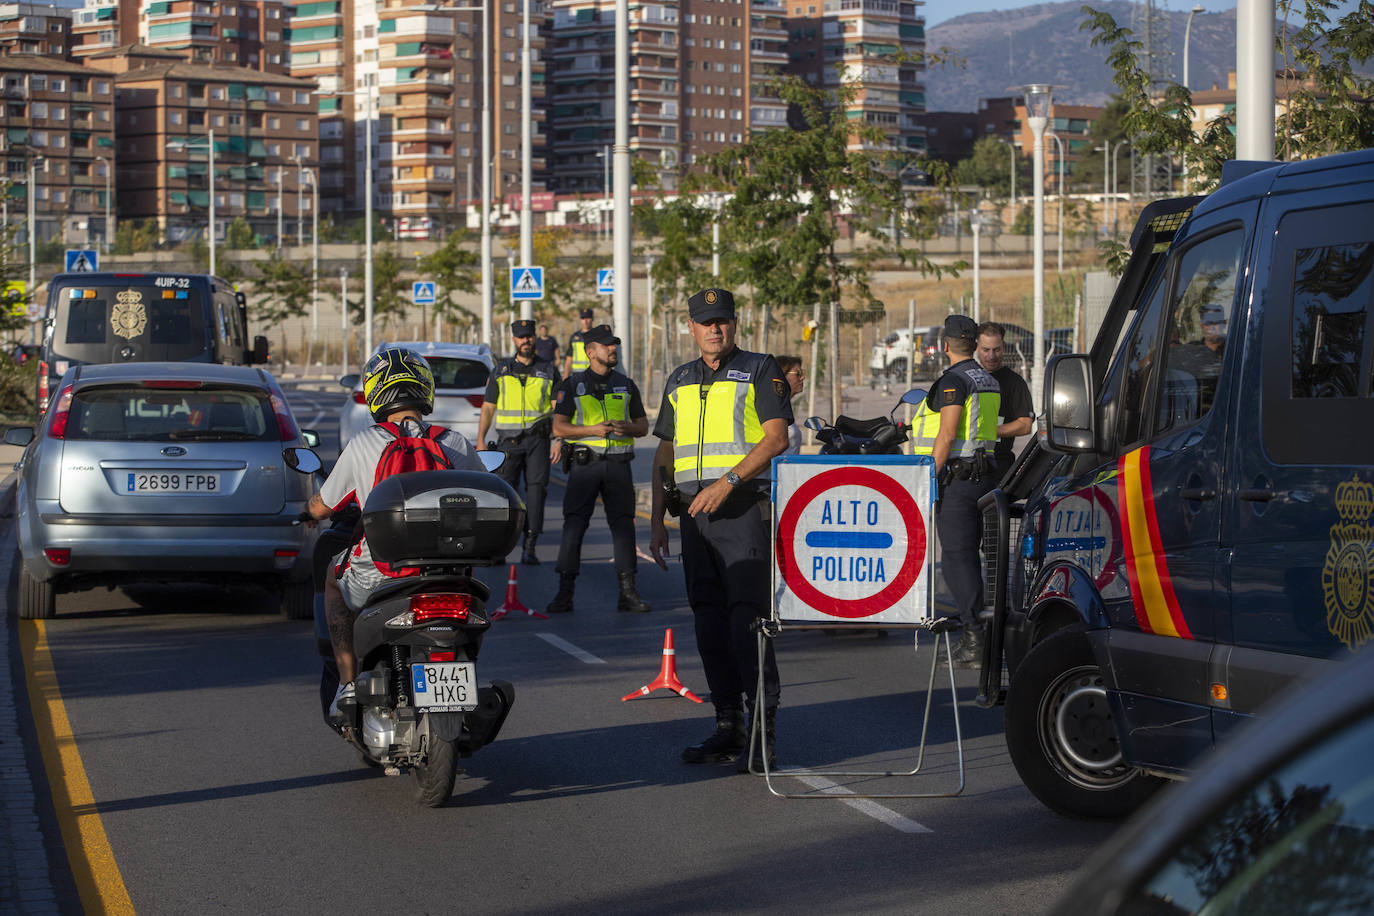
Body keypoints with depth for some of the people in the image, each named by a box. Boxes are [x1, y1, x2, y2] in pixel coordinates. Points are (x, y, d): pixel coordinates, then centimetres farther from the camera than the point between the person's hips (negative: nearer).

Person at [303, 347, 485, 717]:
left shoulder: (363, 444, -4)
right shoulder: (457, 444, 0)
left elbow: (320, 509, 8)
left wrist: (310, 509, 33)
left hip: (379, 579, -1)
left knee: (335, 581, 32)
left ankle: (348, 684, 23)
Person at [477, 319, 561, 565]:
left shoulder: (548, 371, 10)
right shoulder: (501, 370, 12)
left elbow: (558, 409, 7)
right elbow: (488, 408, 12)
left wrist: (558, 440, -5)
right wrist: (480, 440, 3)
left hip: (538, 440, 0)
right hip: (508, 440, 0)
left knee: (536, 490, -6)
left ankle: (530, 549, -5)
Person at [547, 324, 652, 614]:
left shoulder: (625, 385, 14)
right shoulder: (573, 385, 4)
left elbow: (643, 424, 16)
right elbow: (559, 427, -2)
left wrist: (628, 428, -7)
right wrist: (592, 430, -15)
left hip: (618, 464, 3)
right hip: (584, 463, -3)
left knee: (624, 525, -1)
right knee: (574, 525, -6)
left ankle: (628, 591, 2)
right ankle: (565, 593, -4)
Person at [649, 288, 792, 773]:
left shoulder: (760, 370, 1)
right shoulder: (680, 382, 19)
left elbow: (776, 439, -10)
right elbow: (665, 453, 21)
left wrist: (728, 482, -20)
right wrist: (656, 523, 16)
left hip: (745, 507, -6)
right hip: (695, 512, 6)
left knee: (747, 617, -13)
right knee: (709, 621, 5)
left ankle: (762, 731, -13)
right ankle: (728, 727, 11)